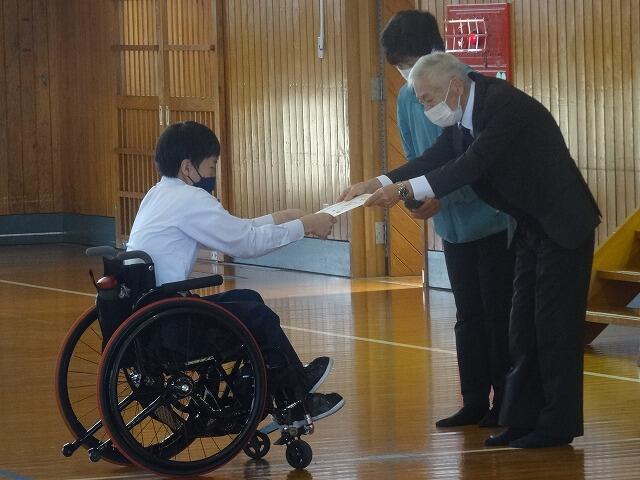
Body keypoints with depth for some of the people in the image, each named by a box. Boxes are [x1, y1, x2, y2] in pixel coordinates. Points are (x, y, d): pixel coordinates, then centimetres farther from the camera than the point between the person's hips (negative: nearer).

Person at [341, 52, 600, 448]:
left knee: (555, 325, -6)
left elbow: (473, 164, -32)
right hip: (530, 227, 10)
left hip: (562, 224, -10)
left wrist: (406, 190, -36)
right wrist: (379, 183, -9)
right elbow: (435, 159, 3)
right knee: (524, 326, 10)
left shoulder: (503, 103, -24)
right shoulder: (463, 115, 5)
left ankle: (559, 424, -1)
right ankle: (522, 418, 15)